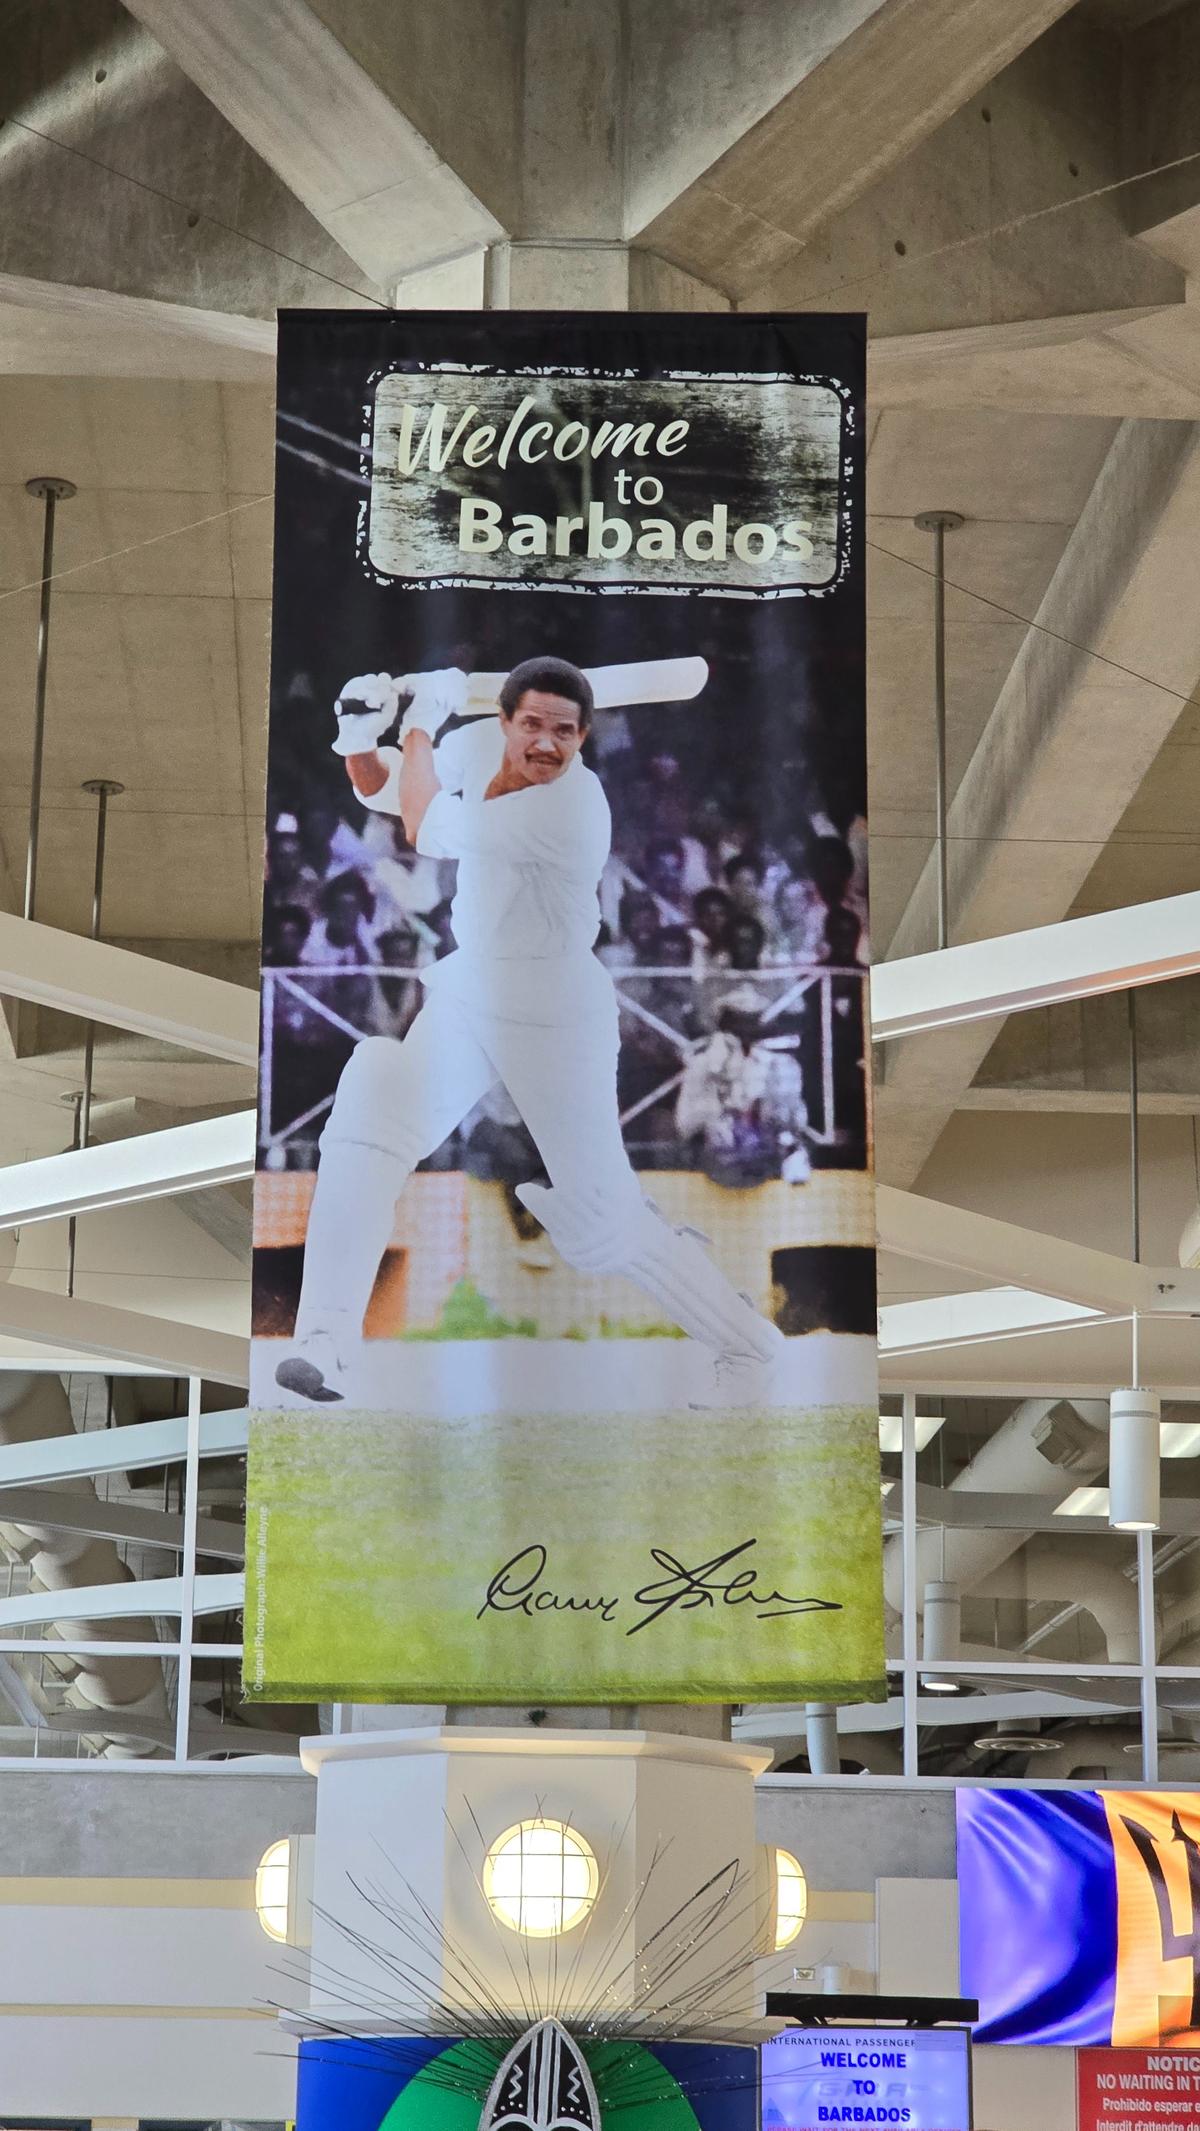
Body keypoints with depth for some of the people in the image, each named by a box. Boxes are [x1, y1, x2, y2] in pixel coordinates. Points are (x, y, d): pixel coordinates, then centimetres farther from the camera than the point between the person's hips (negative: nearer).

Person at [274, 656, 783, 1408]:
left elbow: (427, 831, -25)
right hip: (469, 995, 6)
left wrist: (423, 723, -12)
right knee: (369, 1111, -17)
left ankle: (748, 1347, 22)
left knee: (603, 1217, 1)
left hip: (555, 1017, -6)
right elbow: (381, 790, 10)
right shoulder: (484, 743, -5)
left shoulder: (571, 808, -27)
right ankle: (326, 1343, -14)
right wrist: (360, 737, -11)